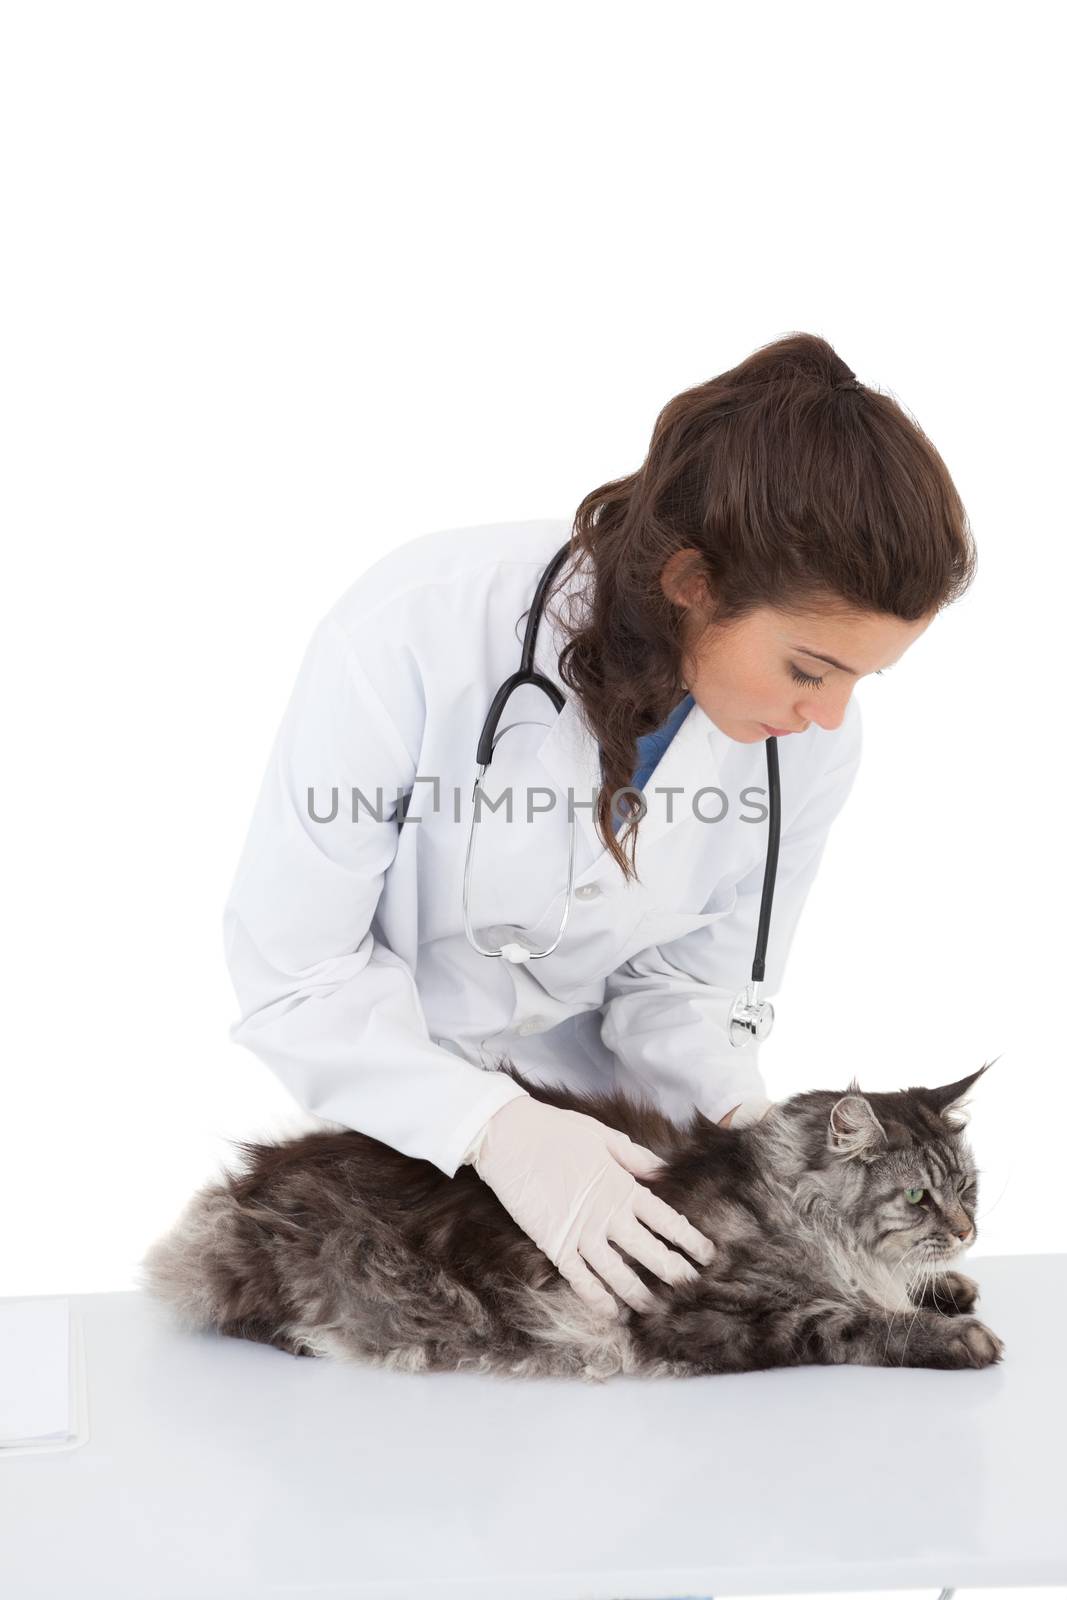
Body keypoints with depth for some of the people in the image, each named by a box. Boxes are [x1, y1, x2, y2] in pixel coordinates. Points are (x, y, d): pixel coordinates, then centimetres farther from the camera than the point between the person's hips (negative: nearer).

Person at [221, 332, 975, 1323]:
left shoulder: (811, 736, -19)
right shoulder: (418, 635, -32)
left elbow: (685, 981, -6)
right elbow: (292, 965, -25)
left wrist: (741, 1115, -26)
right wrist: (496, 1127, -36)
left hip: (594, 1111, 2)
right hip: (390, 1109, -2)